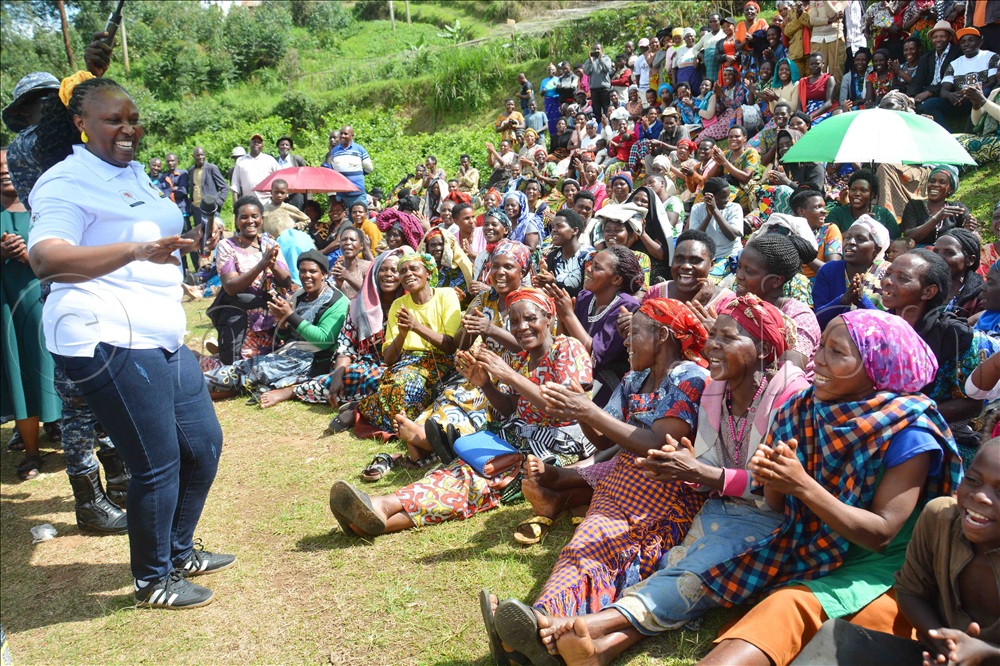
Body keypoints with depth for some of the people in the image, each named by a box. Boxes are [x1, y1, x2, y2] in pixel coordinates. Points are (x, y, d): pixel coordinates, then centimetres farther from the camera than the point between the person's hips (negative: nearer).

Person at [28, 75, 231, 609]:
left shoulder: (133, 173, 19)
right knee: (157, 462, -4)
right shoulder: (67, 182, -10)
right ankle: (152, 581, 17)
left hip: (162, 337, 10)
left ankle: (178, 552, 32)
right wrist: (138, 250, -39)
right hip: (109, 339, -9)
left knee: (203, 444, 13)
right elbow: (44, 258, -28)